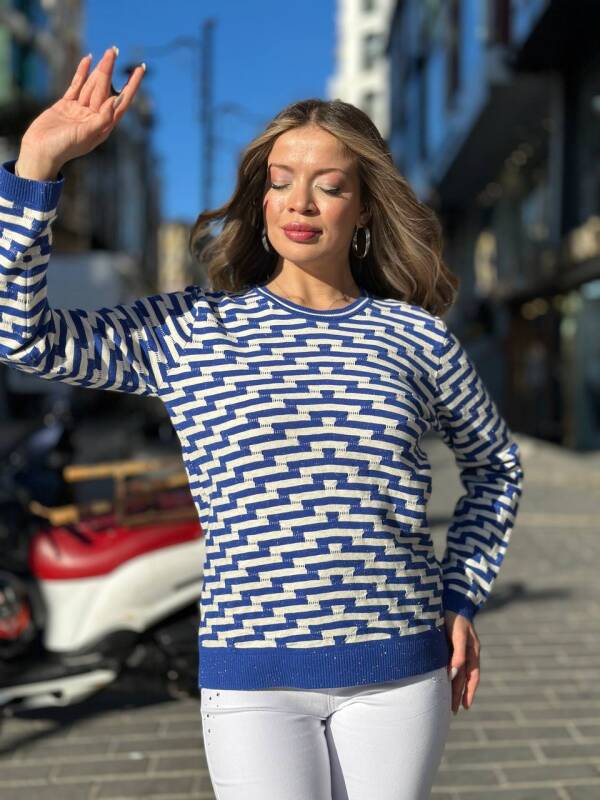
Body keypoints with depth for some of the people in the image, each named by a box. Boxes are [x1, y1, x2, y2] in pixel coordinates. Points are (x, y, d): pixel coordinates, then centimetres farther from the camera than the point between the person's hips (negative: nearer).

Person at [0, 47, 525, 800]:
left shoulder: (415, 336, 2)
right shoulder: (191, 330, 0)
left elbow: (494, 464, 17)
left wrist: (462, 599, 9)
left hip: (400, 670, 2)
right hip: (254, 677, -1)